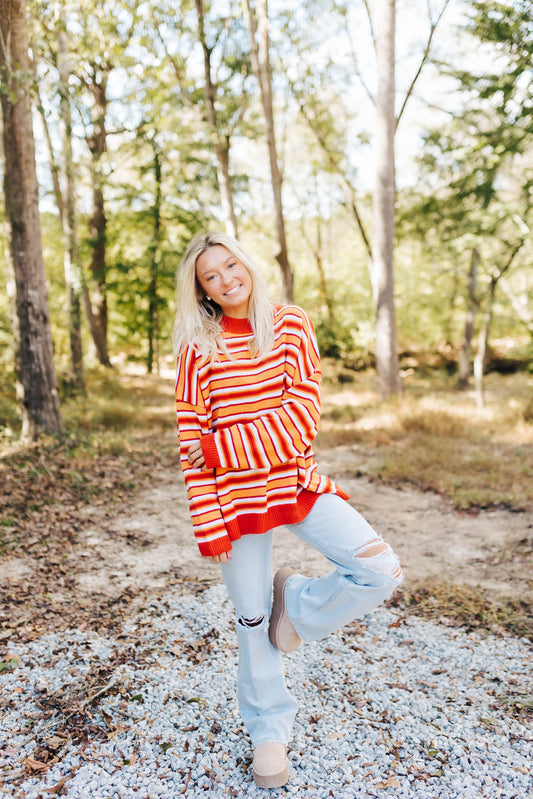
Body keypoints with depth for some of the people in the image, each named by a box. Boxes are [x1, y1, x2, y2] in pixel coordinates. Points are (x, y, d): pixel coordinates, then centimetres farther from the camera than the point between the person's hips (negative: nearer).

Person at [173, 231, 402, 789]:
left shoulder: (291, 325, -1)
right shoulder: (198, 346, -4)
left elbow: (303, 413, -10)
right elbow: (191, 442, -6)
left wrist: (223, 448, -17)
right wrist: (208, 524, -9)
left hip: (299, 483, 2)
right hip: (236, 496, -1)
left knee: (380, 570, -12)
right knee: (252, 617, 10)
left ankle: (297, 603, 16)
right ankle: (268, 729, 36)